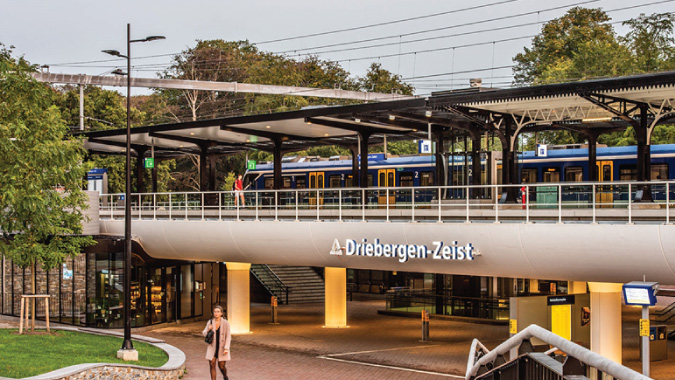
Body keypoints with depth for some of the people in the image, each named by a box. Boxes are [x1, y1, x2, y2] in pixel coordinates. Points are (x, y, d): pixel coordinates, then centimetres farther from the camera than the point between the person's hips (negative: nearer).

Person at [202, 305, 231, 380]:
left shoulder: (225, 323, -10)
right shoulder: (210, 322, -2)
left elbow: (228, 337, -8)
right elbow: (204, 333, 7)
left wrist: (226, 348, -16)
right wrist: (208, 330, -15)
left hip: (222, 348, -2)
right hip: (212, 348, 2)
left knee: (221, 366, 3)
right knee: (212, 365, -4)